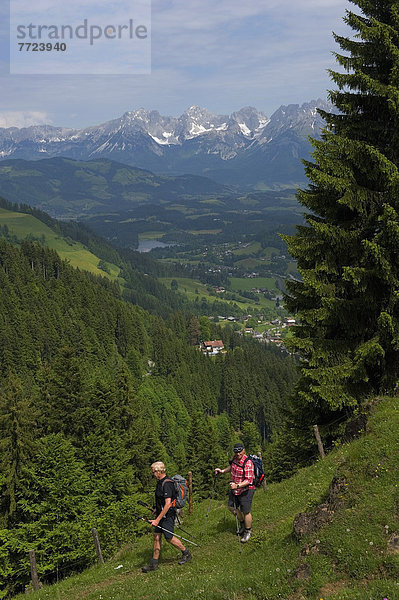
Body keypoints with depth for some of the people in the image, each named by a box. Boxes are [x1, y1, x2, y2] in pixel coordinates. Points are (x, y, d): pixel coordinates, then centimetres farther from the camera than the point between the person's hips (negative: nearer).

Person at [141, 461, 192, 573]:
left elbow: (168, 504, -28)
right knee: (156, 536, 8)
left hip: (167, 515, -9)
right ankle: (154, 564, 14)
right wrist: (157, 509, 30)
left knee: (169, 537, 0)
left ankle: (186, 553, 20)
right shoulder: (160, 482, 8)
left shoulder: (167, 484, -23)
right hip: (161, 513, 9)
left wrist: (157, 520, -27)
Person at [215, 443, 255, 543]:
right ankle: (242, 523, 39)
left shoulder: (248, 463, -26)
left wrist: (237, 486, -39)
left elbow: (249, 481, -29)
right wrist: (223, 471, 7)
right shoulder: (235, 458, -1)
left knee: (245, 512, 0)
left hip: (245, 490, -8)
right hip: (235, 488, 8)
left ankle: (247, 532, 22)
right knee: (231, 507, 16)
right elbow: (232, 467, 22)